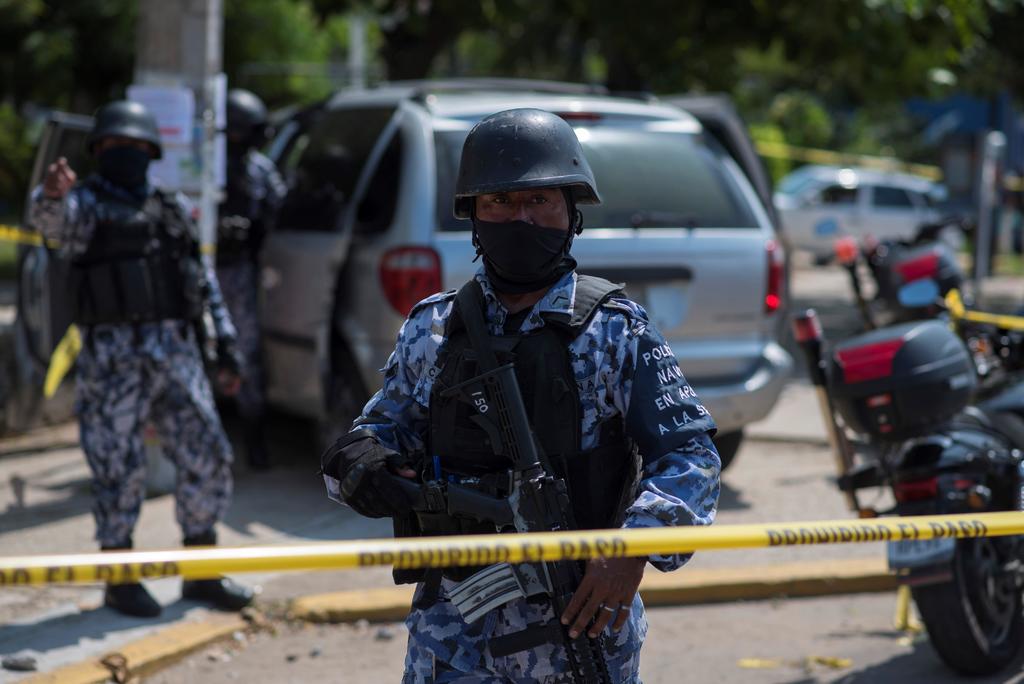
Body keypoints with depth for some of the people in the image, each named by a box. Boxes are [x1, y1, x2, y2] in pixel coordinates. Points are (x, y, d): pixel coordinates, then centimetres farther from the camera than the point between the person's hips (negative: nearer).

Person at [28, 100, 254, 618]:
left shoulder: (173, 208, 17)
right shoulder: (87, 203, 0)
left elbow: (203, 282, 20)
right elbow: (51, 219, -25)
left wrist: (226, 346, 14)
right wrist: (51, 195, -49)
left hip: (176, 352, 5)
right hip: (112, 356, -5)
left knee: (208, 457, 3)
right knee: (119, 468, -3)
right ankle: (120, 582, 9)